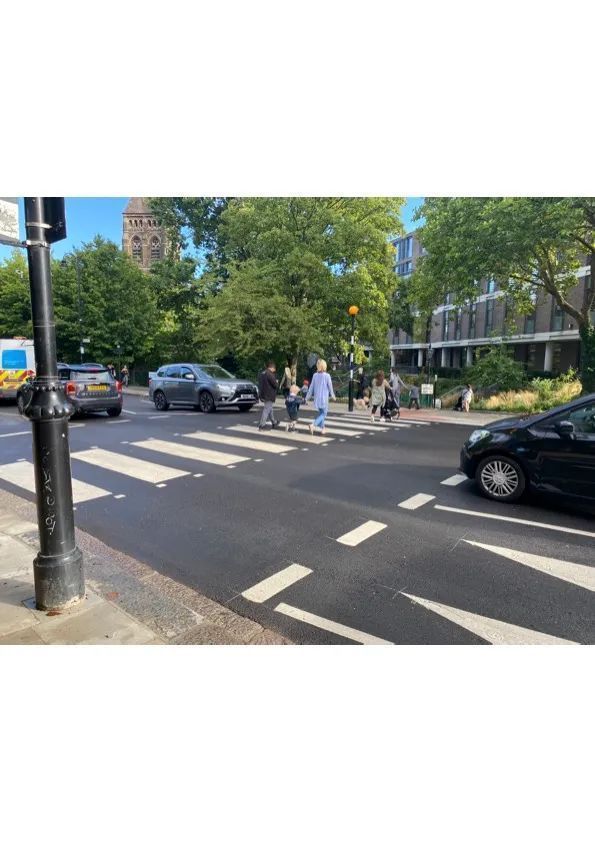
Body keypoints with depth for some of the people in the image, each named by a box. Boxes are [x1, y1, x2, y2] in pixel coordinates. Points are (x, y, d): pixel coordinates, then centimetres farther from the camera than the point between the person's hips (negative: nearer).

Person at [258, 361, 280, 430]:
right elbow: (275, 385, -18)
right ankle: (262, 425, -4)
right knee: (267, 410, -4)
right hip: (269, 396, -9)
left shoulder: (261, 373, 10)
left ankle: (274, 422, 32)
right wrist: (277, 383, 4)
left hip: (263, 395, 9)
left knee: (270, 409, 20)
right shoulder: (270, 374, -17)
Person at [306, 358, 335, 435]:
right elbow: (330, 387, -4)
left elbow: (311, 387, 3)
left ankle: (322, 429, 22)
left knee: (321, 413, 19)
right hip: (324, 397, -5)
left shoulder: (315, 375, 0)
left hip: (317, 397, 5)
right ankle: (313, 425, -18)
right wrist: (333, 396, 11)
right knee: (323, 414, 2)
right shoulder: (327, 376, -11)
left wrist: (307, 397, 12)